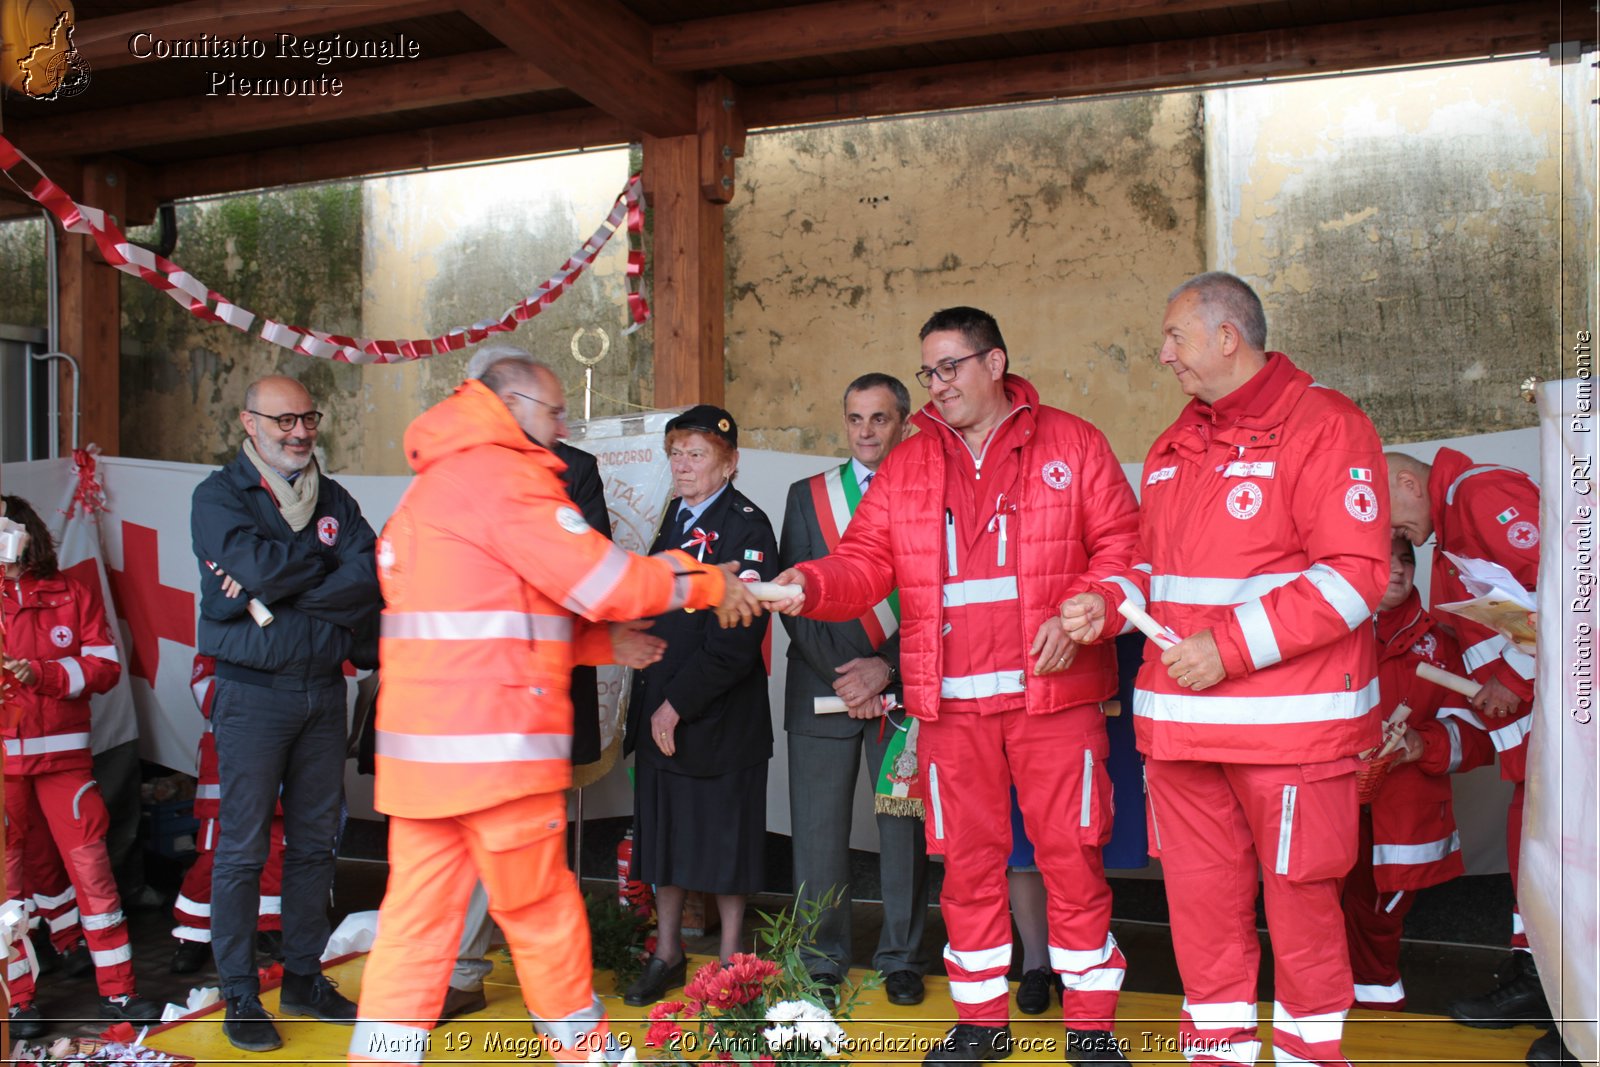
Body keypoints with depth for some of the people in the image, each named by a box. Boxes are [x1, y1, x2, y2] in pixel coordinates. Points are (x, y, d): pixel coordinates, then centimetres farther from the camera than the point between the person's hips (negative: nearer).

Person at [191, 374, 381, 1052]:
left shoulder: (334, 499, 10)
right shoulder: (218, 496, -1)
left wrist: (274, 598, -15)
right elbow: (258, 566, -20)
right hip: (252, 695, -4)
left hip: (323, 688, 4)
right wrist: (324, 554, -5)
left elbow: (372, 577, -7)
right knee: (242, 849, 1)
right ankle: (240, 997, 13)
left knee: (315, 843, 10)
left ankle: (303, 979, 23)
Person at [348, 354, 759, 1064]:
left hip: (419, 741, 9)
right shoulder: (500, 474, -10)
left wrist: (603, 640, 17)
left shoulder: (432, 485, 21)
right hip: (494, 740, -9)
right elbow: (602, 579, -14)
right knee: (541, 909, 6)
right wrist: (708, 583, -1)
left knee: (418, 912, 10)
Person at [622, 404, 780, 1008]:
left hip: (719, 715, -7)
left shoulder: (746, 526, -12)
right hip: (658, 708, 7)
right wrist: (654, 702, 10)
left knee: (723, 840, 5)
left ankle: (729, 959, 21)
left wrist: (679, 703, -17)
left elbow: (736, 637, -19)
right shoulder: (676, 517, 13)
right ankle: (667, 953, 30)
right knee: (664, 832, 15)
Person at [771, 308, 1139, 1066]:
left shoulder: (1069, 443, 4)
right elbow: (866, 563, 5)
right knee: (967, 861, 11)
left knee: (1071, 854, 4)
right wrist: (808, 585, -14)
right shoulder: (907, 466, 11)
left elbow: (1121, 544, 1)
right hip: (952, 704, 3)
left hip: (1054, 691, -2)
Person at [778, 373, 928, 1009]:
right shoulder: (807, 496, 10)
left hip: (903, 687, -1)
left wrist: (886, 668, -10)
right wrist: (841, 675, -6)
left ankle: (901, 958, 21)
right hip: (822, 687, 1)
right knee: (818, 829, 3)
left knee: (905, 826, 6)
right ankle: (822, 958, 18)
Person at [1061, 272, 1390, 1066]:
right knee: (1199, 893, 13)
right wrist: (1110, 602, 3)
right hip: (1179, 721, 7)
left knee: (1298, 892, 6)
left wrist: (1231, 645, -18)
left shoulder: (1324, 425, -7)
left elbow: (1355, 575, -15)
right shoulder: (1174, 447, 16)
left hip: (1289, 724, -6)